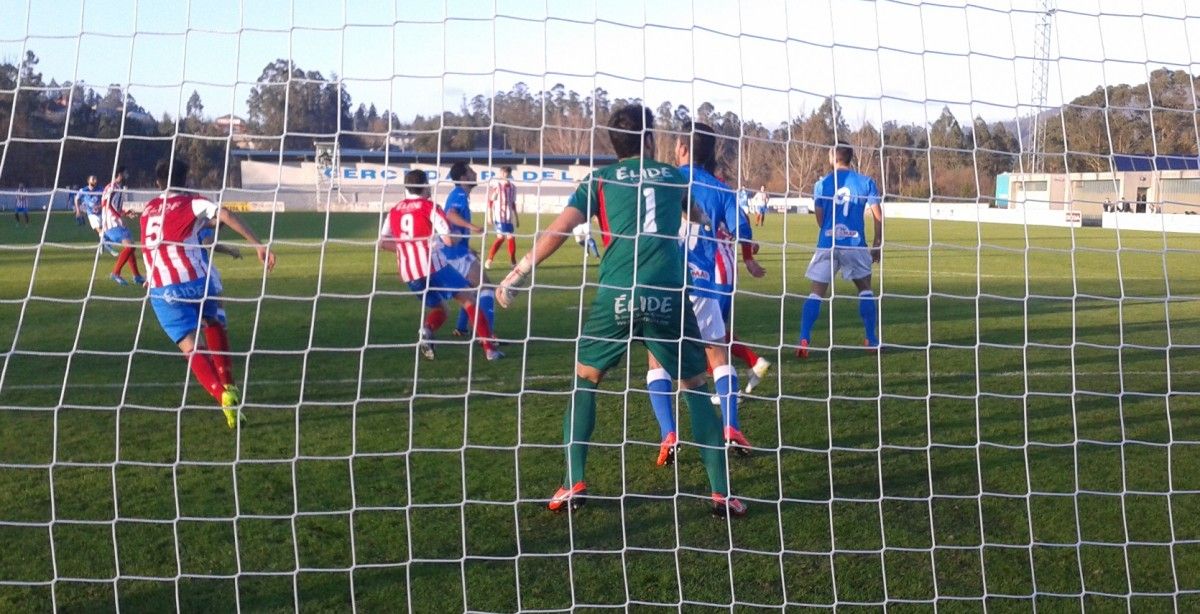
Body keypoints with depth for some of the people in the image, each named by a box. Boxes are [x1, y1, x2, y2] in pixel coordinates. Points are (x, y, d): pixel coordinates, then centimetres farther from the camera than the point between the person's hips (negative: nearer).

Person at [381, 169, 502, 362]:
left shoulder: (394, 211, 12)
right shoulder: (429, 207, -3)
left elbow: (382, 243, 13)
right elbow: (449, 240, -10)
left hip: (409, 274, 5)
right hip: (433, 266, -5)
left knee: (439, 308, 22)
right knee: (469, 299, 6)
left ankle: (426, 330, -12)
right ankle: (489, 348, -2)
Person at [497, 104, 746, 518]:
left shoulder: (600, 180, 14)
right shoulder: (672, 176, 20)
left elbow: (558, 230, 4)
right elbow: (699, 216, 41)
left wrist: (517, 274, 10)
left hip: (617, 297, -1)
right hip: (667, 296, 1)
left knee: (584, 381, 19)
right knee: (696, 389, 14)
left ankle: (574, 484, 11)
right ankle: (721, 492, 8)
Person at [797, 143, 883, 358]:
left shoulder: (822, 184, 1)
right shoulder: (866, 182, 1)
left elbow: (820, 221, 4)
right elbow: (878, 217, 0)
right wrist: (877, 244, 11)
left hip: (827, 244, 0)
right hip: (855, 244, 0)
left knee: (816, 293, 3)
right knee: (865, 289, 19)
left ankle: (803, 341, -9)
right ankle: (871, 339, 21)